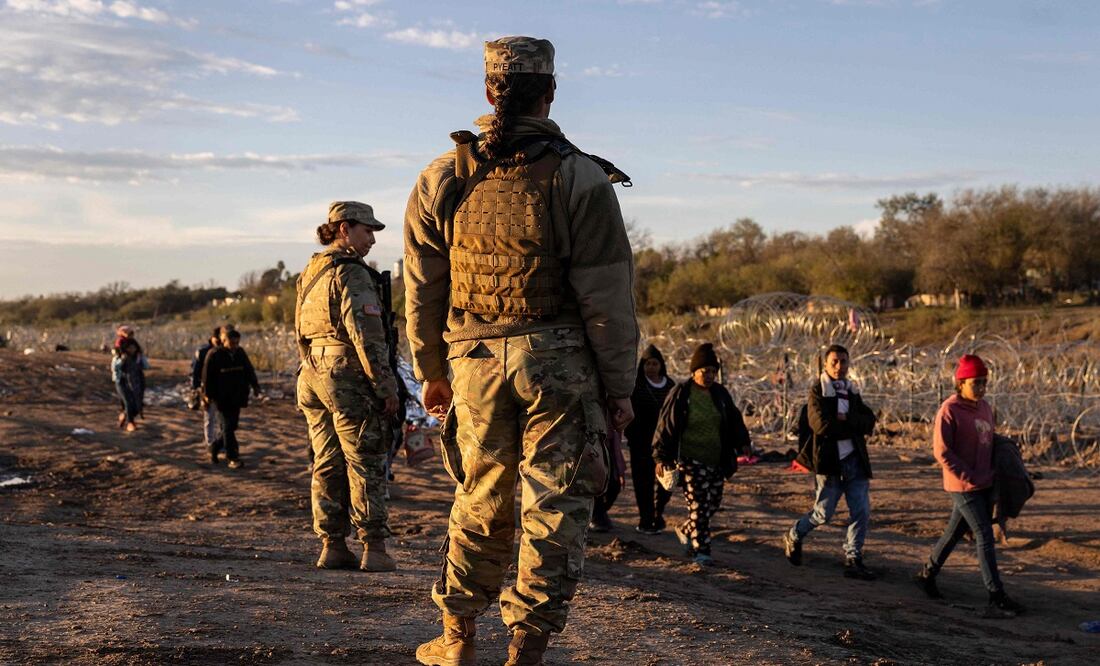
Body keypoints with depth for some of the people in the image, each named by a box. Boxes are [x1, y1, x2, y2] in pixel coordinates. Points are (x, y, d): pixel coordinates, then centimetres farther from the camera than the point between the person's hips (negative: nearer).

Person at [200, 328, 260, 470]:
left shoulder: (240, 353, 8)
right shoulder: (214, 355, -8)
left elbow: (249, 370, 12)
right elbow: (207, 375, -7)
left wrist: (255, 385, 2)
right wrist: (207, 394, -8)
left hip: (237, 398, 6)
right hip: (222, 398, -6)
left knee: (232, 426, 10)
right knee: (227, 427, -6)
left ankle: (215, 447, 32)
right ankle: (232, 458, -5)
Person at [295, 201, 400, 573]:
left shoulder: (309, 273, 16)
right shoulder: (350, 273, -12)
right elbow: (366, 334, -18)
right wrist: (386, 386, -15)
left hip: (312, 376, 9)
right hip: (348, 377, -8)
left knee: (327, 465, 10)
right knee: (366, 465, -3)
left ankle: (332, 546, 14)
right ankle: (374, 549, -1)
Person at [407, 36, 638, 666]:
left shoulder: (442, 179, 5)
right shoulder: (580, 178, -7)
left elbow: (422, 289, 10)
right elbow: (608, 298, -8)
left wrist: (431, 371, 21)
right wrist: (620, 387, 0)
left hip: (476, 361, 4)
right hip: (560, 361, -4)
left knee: (480, 501, 17)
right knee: (555, 506, 4)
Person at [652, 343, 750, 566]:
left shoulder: (721, 394, 9)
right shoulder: (680, 394, -7)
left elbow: (734, 420, 19)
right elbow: (666, 425, -6)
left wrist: (742, 442, 5)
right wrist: (660, 457, -8)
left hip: (716, 461, 6)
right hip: (689, 459, -6)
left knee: (713, 503, 9)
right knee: (698, 504, -10)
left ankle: (685, 530, 32)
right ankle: (701, 550, -4)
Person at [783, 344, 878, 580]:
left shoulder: (851, 391, 14)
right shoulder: (817, 390, -6)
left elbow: (869, 421, 3)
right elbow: (822, 425, -19)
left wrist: (846, 419, -13)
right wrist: (855, 427, -10)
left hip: (854, 459, 6)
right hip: (829, 460, -6)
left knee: (861, 512, 0)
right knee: (823, 513, 2)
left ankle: (853, 560, 9)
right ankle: (793, 537, 29)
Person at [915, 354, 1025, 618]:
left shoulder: (984, 407, 10)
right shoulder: (949, 410, -13)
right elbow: (941, 451, -16)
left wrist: (992, 473, 8)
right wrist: (967, 477, -17)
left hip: (984, 485, 8)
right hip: (963, 486, -8)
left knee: (955, 531, 17)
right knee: (984, 537, -9)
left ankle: (928, 575, 34)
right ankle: (997, 599, -6)